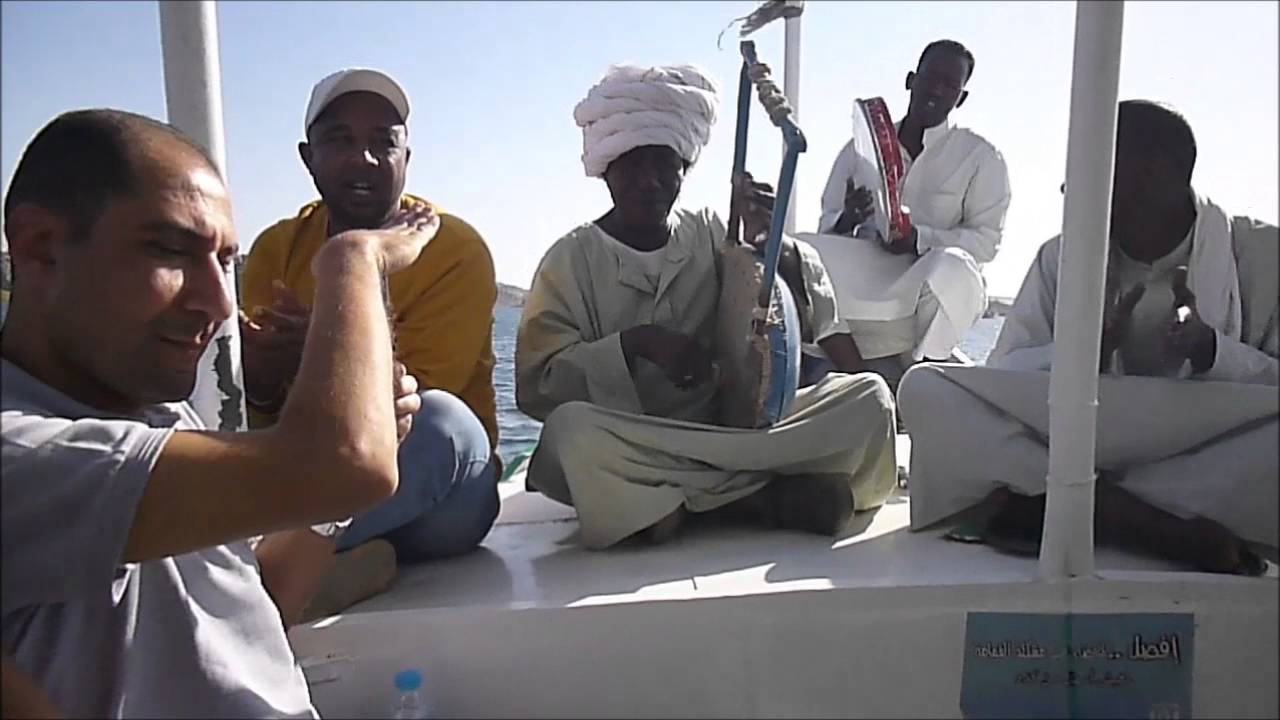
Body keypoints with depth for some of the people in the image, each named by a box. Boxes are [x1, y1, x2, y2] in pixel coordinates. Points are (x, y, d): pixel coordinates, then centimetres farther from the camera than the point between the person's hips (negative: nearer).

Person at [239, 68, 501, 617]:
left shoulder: (454, 249, -6)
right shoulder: (276, 247, 5)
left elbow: (415, 397, -15)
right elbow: (258, 421, -2)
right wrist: (259, 384, -25)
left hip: (431, 494, -3)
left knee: (441, 420, -36)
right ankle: (352, 557, -27)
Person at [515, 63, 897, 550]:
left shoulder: (713, 235, 11)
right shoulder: (572, 259, 2)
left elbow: (815, 323, 7)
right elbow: (536, 388, -8)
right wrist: (633, 344, -20)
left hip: (729, 427, 3)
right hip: (625, 453, -2)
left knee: (869, 397, -14)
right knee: (570, 429, -36)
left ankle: (683, 499, -22)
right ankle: (767, 489, -23)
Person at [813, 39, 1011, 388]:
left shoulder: (981, 158, 7)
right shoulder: (860, 149, 15)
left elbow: (986, 240, -2)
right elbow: (825, 228, 12)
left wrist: (919, 239, -20)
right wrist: (847, 219, -13)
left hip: (933, 293, -2)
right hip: (866, 290, 3)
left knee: (952, 267, -37)